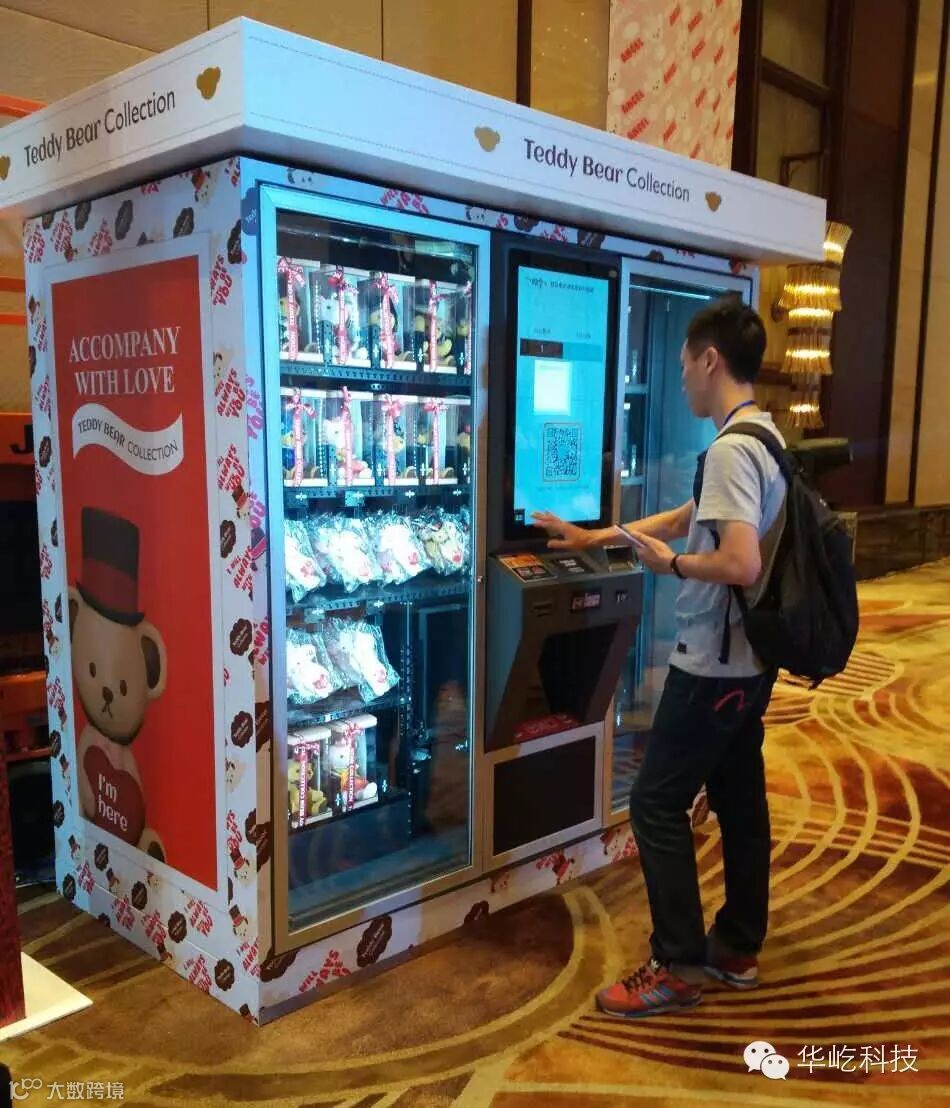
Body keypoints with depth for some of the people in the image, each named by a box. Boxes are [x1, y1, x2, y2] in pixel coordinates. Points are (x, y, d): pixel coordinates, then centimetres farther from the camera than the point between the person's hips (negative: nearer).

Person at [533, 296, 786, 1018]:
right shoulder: (765, 437, 11)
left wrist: (669, 565, -14)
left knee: (657, 804, 1)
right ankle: (739, 948, 30)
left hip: (714, 666, -10)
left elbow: (741, 564, -32)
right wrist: (594, 538, 21)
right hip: (750, 661, 10)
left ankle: (679, 967, 11)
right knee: (740, 799, 17)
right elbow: (688, 518, 20)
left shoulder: (731, 448, -21)